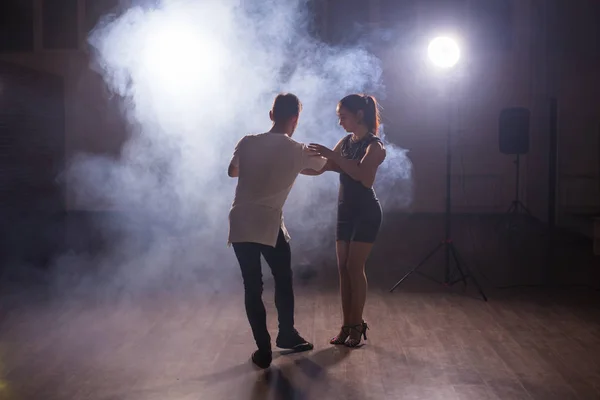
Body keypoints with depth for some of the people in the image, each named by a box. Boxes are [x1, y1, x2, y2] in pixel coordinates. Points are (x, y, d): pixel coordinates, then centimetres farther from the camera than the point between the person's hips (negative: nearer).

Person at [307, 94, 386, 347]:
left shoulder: (374, 145, -11)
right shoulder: (346, 142, 10)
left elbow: (363, 175, -29)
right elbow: (319, 168, 8)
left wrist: (332, 155, -31)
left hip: (366, 212, -7)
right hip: (345, 210, 7)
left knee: (354, 267, -8)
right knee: (343, 268, 4)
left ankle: (357, 325, 1)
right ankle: (346, 325, 10)